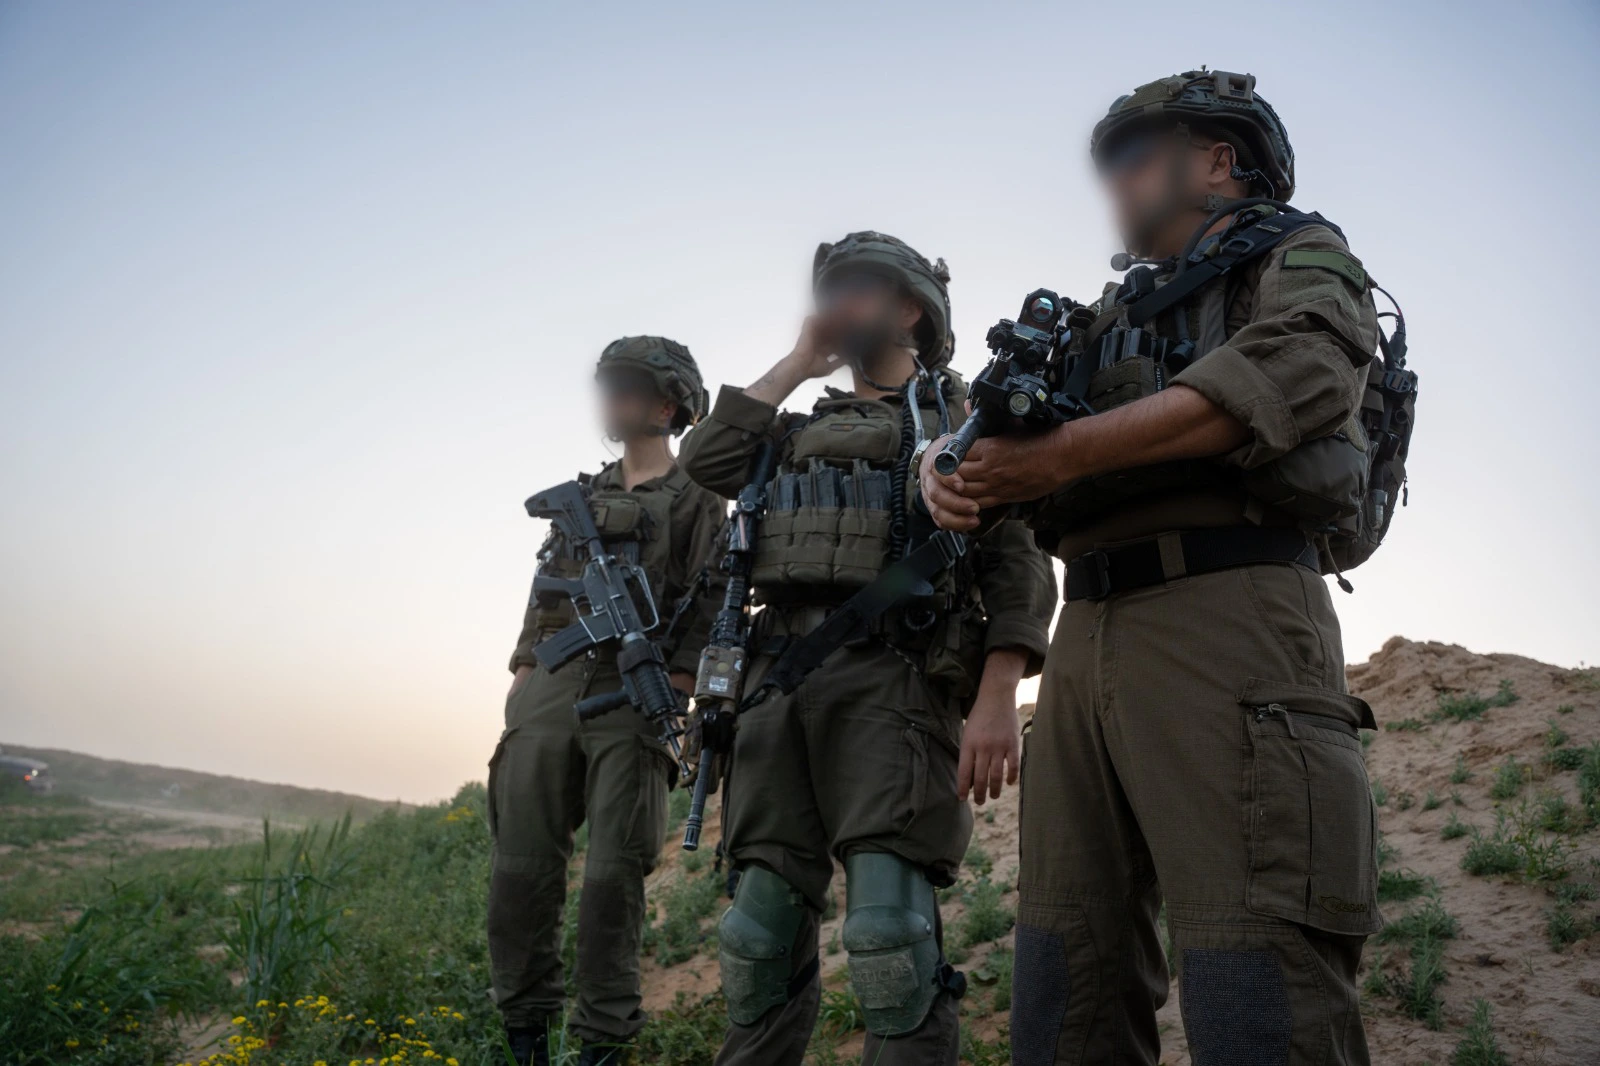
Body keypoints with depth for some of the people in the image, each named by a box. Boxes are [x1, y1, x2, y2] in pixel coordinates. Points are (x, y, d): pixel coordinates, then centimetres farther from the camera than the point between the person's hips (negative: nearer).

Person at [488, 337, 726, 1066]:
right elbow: (544, 596, 20)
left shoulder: (697, 499, 6)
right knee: (521, 866, 1)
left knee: (613, 875, -6)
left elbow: (709, 609, -4)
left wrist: (671, 696, -15)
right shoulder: (579, 496, 22)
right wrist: (520, 682, 10)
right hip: (550, 687, 5)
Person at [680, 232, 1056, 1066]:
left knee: (888, 922, -15)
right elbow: (706, 461, 10)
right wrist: (797, 363, 17)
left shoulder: (960, 416, 11)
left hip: (893, 676, -5)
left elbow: (1017, 565, 0)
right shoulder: (801, 433, 27)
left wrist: (998, 699, -14)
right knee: (763, 920, 3)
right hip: (780, 679, 5)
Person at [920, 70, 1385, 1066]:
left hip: (1231, 618, -6)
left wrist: (1059, 455, -16)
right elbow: (996, 416, 20)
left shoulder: (1302, 257, 11)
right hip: (1087, 640, 7)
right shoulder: (1111, 318, 30)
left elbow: (1284, 377, -11)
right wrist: (950, 467, -5)